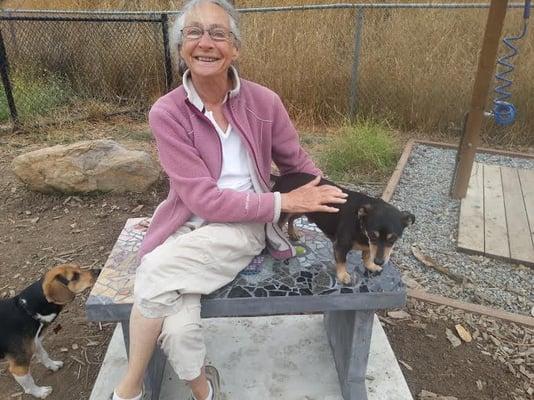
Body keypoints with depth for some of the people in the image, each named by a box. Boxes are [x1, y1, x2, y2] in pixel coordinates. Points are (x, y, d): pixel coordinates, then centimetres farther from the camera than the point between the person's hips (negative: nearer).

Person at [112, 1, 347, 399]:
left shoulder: (263, 102, -4)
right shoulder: (166, 113, -8)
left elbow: (297, 163, 13)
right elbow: (202, 198, -14)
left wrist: (326, 203, 0)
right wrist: (283, 203, -17)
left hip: (244, 226, -1)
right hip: (187, 227, 1)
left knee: (157, 269, -27)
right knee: (177, 329, -25)